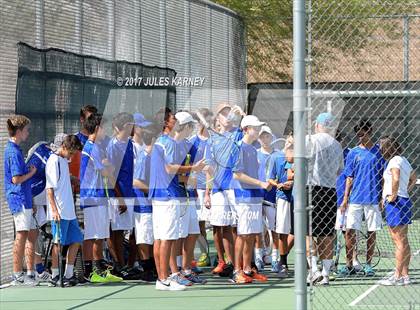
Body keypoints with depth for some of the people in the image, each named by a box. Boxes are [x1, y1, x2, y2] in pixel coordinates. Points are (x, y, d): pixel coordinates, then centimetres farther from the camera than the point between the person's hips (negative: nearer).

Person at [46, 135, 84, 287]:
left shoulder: (64, 160, 15)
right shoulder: (54, 161, -12)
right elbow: (50, 188, -16)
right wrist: (54, 210, -21)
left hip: (69, 211, 9)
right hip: (59, 212, -9)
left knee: (76, 240, 10)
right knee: (59, 243, -5)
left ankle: (68, 274, 16)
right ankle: (55, 276, 2)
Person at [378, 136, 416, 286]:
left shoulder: (395, 161, -12)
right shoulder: (404, 160, 16)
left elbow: (396, 178, -29)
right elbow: (413, 177, 31)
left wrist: (394, 195, -19)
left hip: (395, 202, -9)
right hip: (405, 200, 9)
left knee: (399, 242, -8)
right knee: (403, 242, 11)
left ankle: (398, 276, -7)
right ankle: (404, 275, 14)